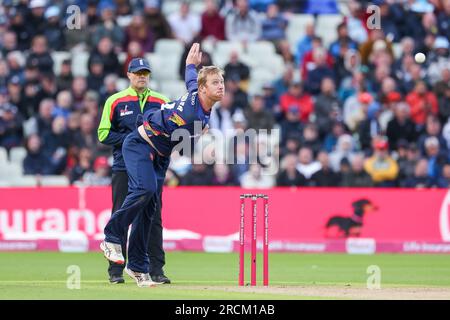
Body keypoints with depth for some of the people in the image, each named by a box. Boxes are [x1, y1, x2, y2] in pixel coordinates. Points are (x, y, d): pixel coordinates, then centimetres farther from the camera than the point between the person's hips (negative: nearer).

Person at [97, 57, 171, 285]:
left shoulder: (162, 102, 10)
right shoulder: (115, 101, 6)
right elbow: (104, 134, 2)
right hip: (124, 169, -1)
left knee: (153, 219, 1)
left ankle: (156, 269, 4)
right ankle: (116, 270, 2)